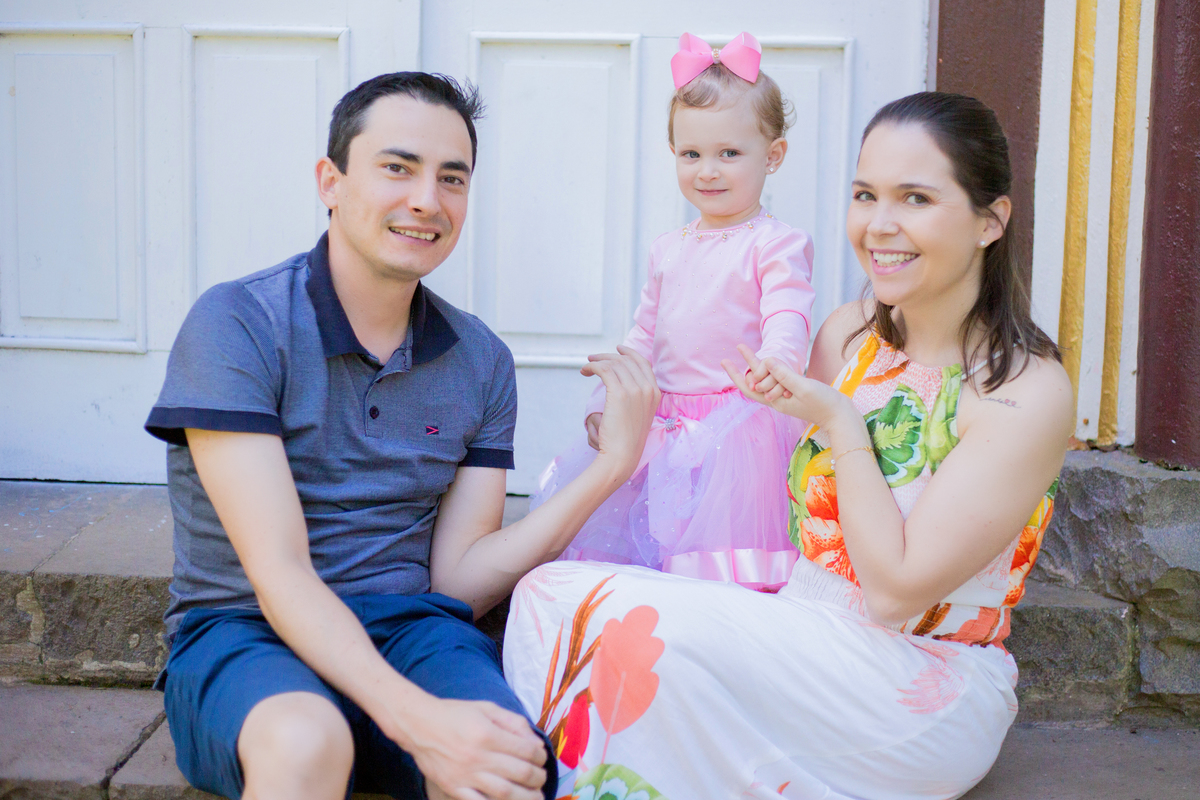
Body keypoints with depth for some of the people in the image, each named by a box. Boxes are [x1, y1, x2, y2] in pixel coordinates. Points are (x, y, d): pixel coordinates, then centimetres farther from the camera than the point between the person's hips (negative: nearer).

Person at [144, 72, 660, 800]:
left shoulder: (481, 360, 6)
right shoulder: (236, 325, -9)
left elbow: (457, 578, 2)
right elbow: (278, 575, -17)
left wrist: (610, 467, -8)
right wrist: (417, 718, -31)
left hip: (408, 631, 4)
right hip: (245, 634, -3)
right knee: (307, 740, -38)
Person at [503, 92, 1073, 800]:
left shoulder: (1029, 389, -14)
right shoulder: (846, 335, 5)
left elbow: (896, 591, -17)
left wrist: (838, 420, -15)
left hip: (928, 689, -6)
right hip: (804, 628, 7)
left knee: (650, 629, -30)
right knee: (550, 591, -13)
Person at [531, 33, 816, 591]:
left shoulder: (777, 244, -4)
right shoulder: (668, 251, 18)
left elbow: (787, 320, -19)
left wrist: (772, 365, -42)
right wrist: (605, 402, 13)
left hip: (740, 428, -6)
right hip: (662, 427, 7)